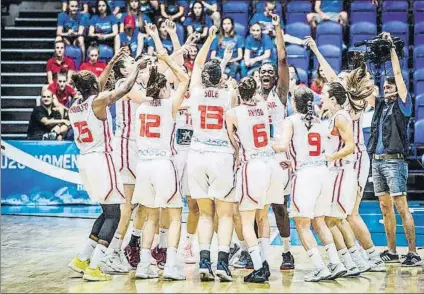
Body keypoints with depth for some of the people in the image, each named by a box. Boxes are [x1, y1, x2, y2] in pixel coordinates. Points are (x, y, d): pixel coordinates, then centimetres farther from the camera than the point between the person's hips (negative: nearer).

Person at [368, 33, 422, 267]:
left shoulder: (402, 105, -1)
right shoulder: (380, 105, 16)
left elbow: (398, 74, -5)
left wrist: (391, 48, -2)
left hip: (394, 161, -7)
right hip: (377, 161, 7)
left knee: (401, 207, -11)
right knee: (385, 207, 9)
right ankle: (391, 251, 16)